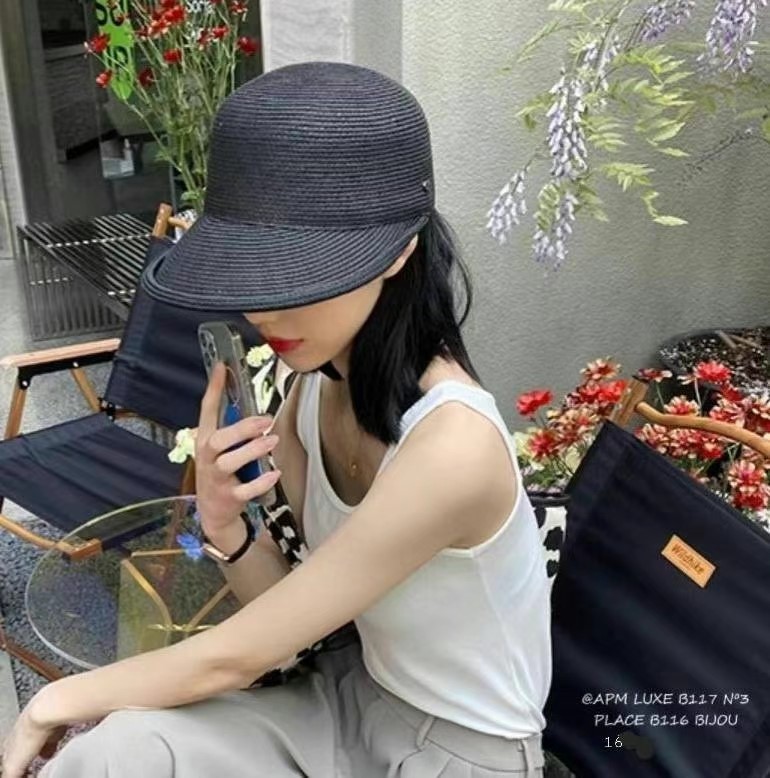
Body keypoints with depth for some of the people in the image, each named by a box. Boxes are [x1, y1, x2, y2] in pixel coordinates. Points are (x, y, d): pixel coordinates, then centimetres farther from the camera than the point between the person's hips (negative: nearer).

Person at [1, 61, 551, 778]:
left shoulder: (453, 444, -31)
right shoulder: (317, 387, -9)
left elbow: (236, 657, -23)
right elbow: (285, 607, -1)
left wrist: (58, 701, -8)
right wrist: (224, 526, -21)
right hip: (356, 694, 5)